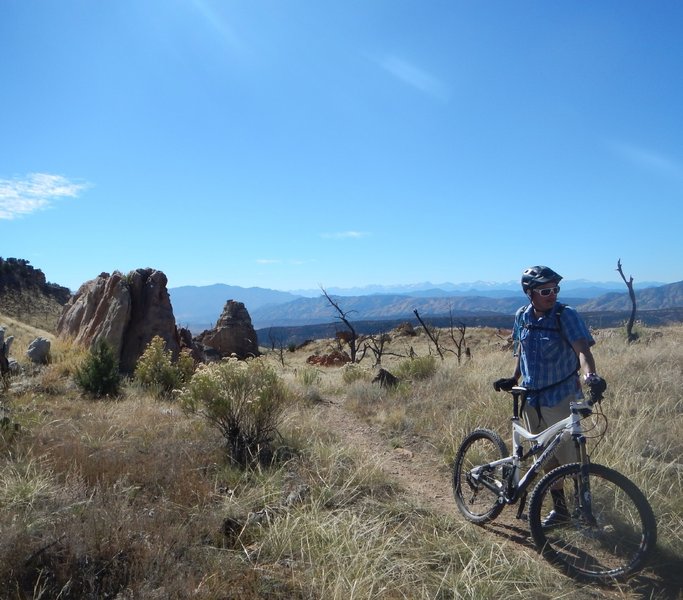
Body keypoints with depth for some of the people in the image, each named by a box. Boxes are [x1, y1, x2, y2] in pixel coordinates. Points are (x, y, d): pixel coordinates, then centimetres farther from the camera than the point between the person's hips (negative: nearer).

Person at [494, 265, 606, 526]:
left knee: (571, 458, -2)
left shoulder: (566, 315, -14)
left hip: (561, 397, -5)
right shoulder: (522, 316, 2)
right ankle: (559, 508, 33)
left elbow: (582, 347, -26)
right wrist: (514, 378, 10)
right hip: (532, 398, 5)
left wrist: (590, 374, -44)